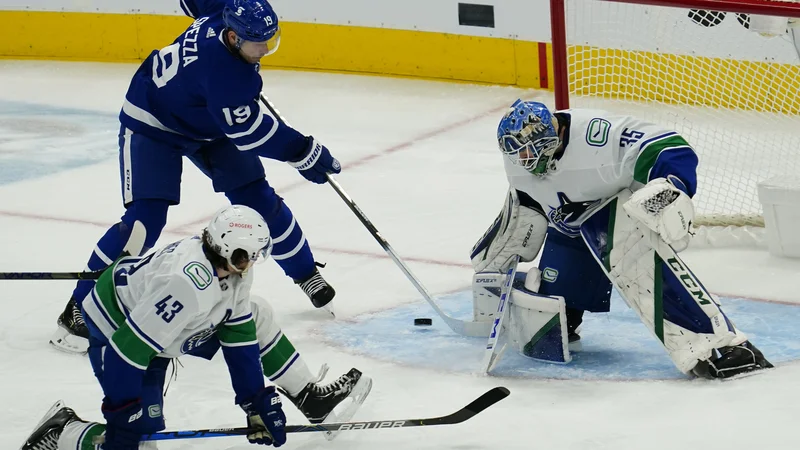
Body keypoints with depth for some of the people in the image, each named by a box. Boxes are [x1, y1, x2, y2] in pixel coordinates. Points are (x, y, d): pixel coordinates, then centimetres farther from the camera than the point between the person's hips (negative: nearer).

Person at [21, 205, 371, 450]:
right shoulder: (186, 284, -39)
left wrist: (257, 401, -1)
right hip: (117, 331, -9)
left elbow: (239, 337, -2)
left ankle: (312, 399, 24)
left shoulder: (230, 267, -12)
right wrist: (122, 420, -30)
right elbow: (128, 350, -36)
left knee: (256, 317, 9)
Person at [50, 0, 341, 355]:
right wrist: (304, 152, -22)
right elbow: (251, 131, -30)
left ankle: (305, 273, 27)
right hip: (152, 123, -8)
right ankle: (78, 312, -12)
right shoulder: (223, 72, -40)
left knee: (258, 198, 6)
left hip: (208, 124, 8)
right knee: (145, 218, -19)